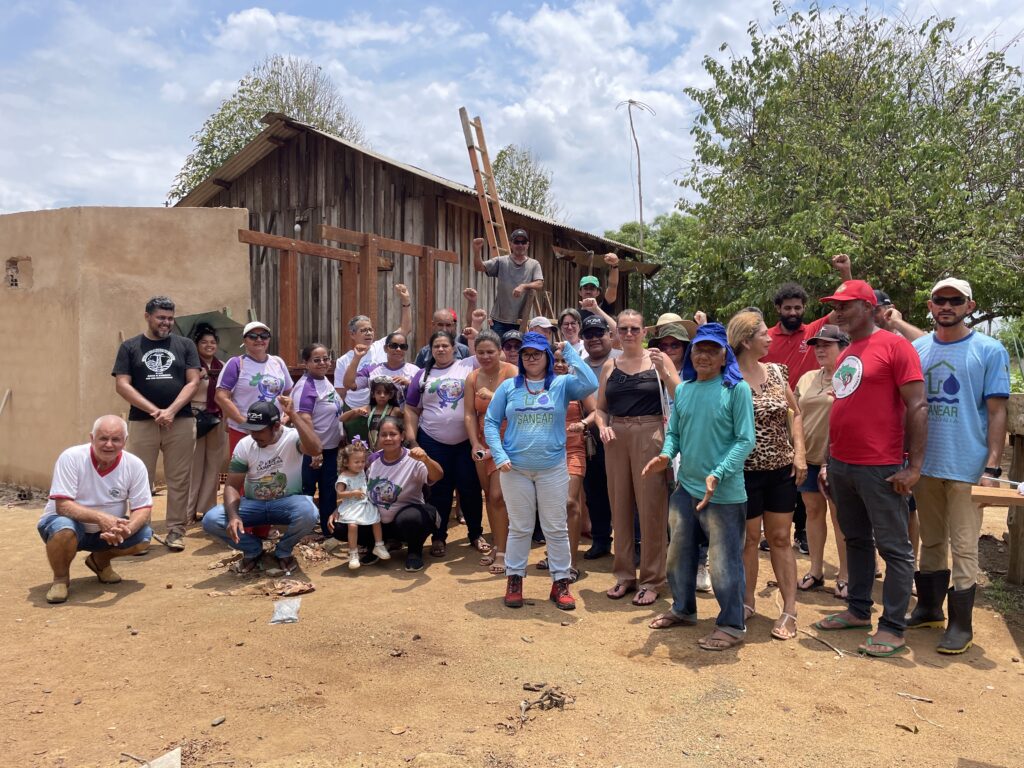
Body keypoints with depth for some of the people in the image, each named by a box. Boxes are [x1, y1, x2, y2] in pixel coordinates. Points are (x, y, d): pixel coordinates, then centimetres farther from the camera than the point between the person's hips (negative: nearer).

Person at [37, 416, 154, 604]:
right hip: (71, 525, -3)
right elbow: (62, 505, -26)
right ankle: (60, 578, -4)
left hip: (108, 530, 3)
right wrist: (100, 517, -43)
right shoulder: (71, 457, -22)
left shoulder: (135, 465, -14)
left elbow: (143, 508, -14)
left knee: (143, 536, -20)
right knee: (64, 529, -36)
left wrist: (126, 529, -36)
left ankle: (100, 561, 12)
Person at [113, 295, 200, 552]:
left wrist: (171, 411, -11)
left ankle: (176, 531, 9)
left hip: (181, 422, 0)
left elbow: (193, 382, 3)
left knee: (179, 480, 2)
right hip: (141, 423, 0)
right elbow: (122, 385, 0)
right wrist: (154, 411, -10)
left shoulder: (185, 345, 10)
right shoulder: (130, 347, 9)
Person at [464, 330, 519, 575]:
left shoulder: (512, 373, -10)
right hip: (484, 442, 5)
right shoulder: (472, 378, 4)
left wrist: (493, 396, -32)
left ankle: (501, 552, -2)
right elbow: (470, 414, -2)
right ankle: (496, 546, 23)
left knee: (498, 496, -11)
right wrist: (475, 444, -12)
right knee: (489, 496, 10)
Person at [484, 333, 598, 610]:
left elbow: (590, 384, -20)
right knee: (519, 528, 11)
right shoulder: (508, 387, 3)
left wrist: (569, 351, -13)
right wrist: (499, 456, -8)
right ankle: (514, 579, 24)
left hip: (553, 469, 0)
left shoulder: (562, 384, 0)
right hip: (515, 469, 1)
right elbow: (491, 422, 4)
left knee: (556, 528, 7)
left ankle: (560, 582, 20)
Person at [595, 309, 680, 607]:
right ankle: (624, 574, 22)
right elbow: (600, 408, 14)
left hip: (649, 435, -3)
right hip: (616, 438, 4)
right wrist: (602, 426, -5)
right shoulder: (610, 367, 10)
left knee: (651, 508, 0)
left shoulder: (658, 359, 1)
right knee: (620, 506, 9)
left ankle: (651, 580, 12)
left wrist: (664, 372, -18)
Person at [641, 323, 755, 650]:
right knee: (679, 554, 18)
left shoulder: (737, 389, -9)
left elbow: (745, 440, -13)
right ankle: (683, 610, 38)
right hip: (685, 488, 6)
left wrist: (717, 475, -23)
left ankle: (732, 624, 22)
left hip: (724, 492, -6)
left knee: (725, 562, 4)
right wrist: (665, 456, -9)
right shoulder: (683, 389, 7)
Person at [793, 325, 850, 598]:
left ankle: (844, 575, 17)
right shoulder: (807, 378, 11)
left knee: (839, 515, 4)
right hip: (808, 456, 6)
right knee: (813, 510, 12)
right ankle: (815, 571, 24)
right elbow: (796, 415, 14)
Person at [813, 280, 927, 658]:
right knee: (855, 541, 17)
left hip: (880, 468, -8)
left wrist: (914, 465, -16)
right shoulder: (844, 355, 15)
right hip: (842, 465, 8)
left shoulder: (894, 346, -9)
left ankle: (892, 628, 10)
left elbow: (917, 406, -13)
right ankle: (858, 610, 28)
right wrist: (829, 462, 18)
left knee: (894, 547, 2)